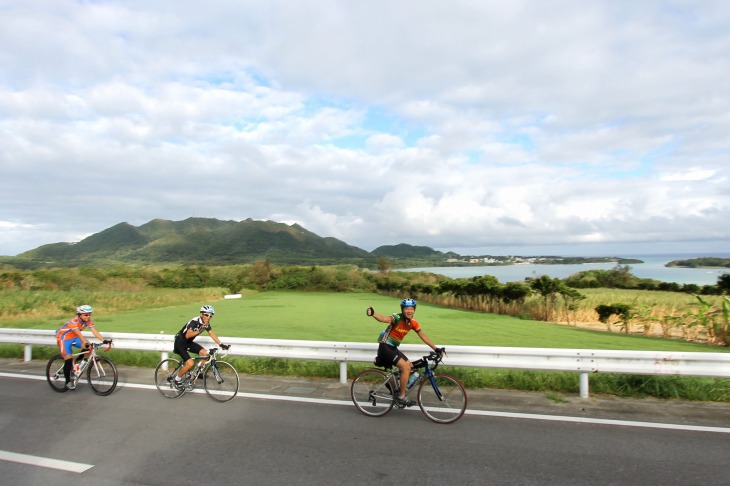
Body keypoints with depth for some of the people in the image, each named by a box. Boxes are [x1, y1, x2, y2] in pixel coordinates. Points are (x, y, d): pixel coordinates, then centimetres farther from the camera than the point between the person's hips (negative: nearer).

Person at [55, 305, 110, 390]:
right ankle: (68, 382, 2)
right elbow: (79, 334, -43)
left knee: (89, 347, -17)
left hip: (74, 338, 6)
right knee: (69, 360, -13)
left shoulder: (88, 321, -15)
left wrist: (104, 340, -37)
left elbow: (95, 332, -23)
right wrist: (86, 343, -57)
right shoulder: (74, 322, -32)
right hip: (64, 338, -6)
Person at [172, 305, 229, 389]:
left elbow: (212, 334, -2)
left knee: (205, 353, -5)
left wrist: (221, 344, -10)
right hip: (180, 342, -8)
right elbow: (187, 335, -37)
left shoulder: (206, 323, -4)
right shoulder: (194, 321, -28)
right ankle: (177, 379, 3)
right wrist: (199, 330, -50)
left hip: (188, 342, 8)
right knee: (190, 363, -20)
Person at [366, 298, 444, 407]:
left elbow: (423, 336, 9)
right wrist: (373, 314, -61)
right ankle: (401, 397, -6)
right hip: (385, 347, -8)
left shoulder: (413, 322, 0)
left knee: (409, 366, 6)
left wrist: (436, 348, 8)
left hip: (393, 348, 8)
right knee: (405, 367, -16)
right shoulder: (397, 318, -22)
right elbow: (383, 318, -40)